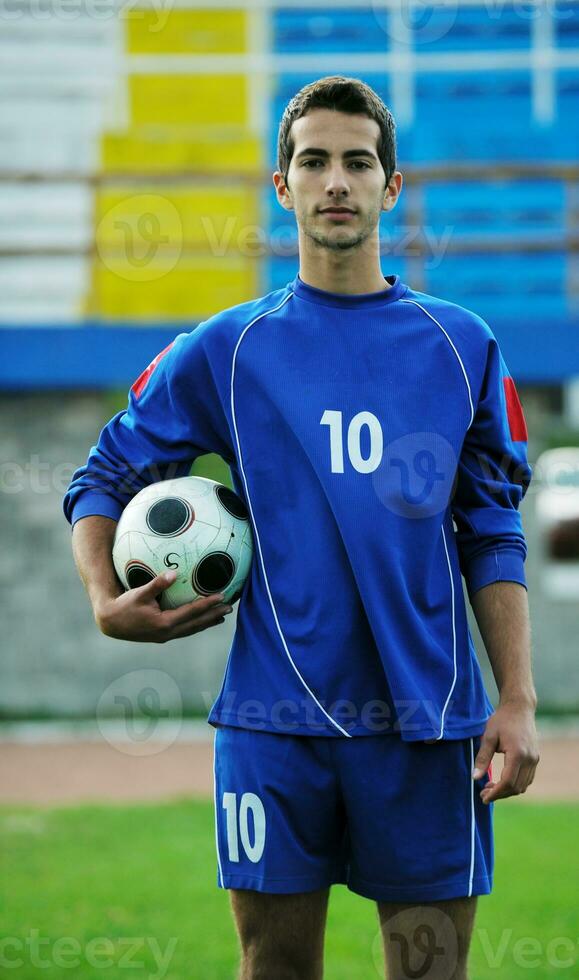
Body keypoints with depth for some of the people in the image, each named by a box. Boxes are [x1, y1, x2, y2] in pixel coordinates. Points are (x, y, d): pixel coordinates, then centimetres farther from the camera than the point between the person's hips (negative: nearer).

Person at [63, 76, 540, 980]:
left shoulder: (461, 346, 8)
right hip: (274, 726, 0)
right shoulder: (225, 351, 6)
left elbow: (493, 538, 8)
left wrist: (518, 702, 0)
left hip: (426, 724, 0)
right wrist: (106, 601, -5)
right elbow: (102, 482, 13)